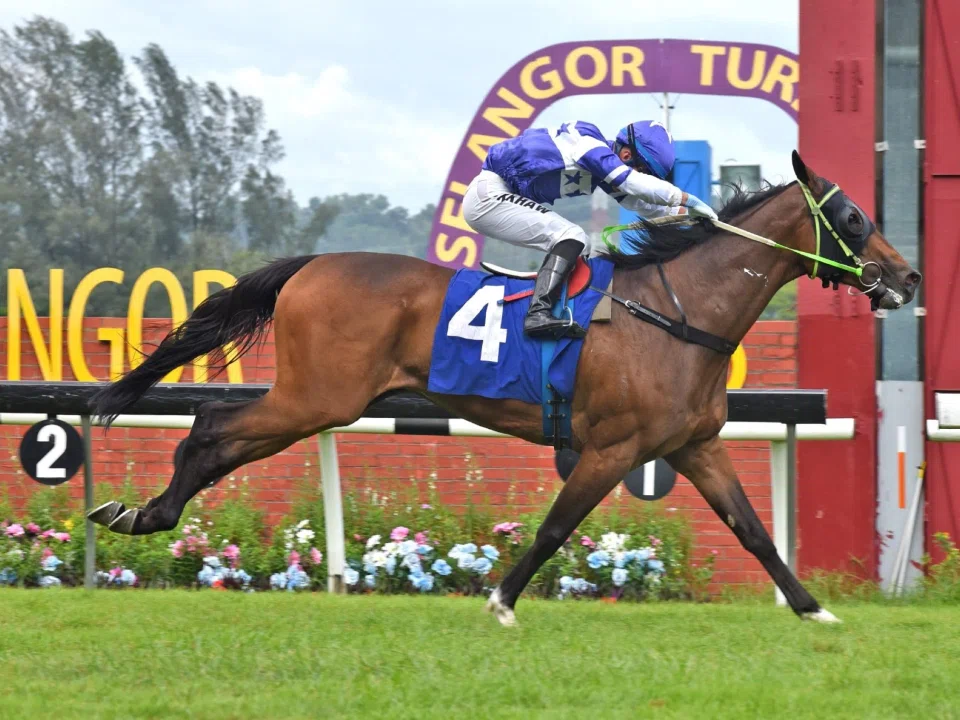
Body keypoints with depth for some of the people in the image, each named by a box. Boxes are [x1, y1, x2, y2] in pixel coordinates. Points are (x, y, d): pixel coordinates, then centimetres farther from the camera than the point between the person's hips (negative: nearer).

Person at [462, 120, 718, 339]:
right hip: (489, 195, -10)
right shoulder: (590, 146, -18)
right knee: (572, 237, -19)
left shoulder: (603, 170, 10)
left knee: (579, 250, 14)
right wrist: (687, 199, -20)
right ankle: (539, 312, -33)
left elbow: (642, 204, 19)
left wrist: (685, 212, 10)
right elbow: (635, 184, -27)